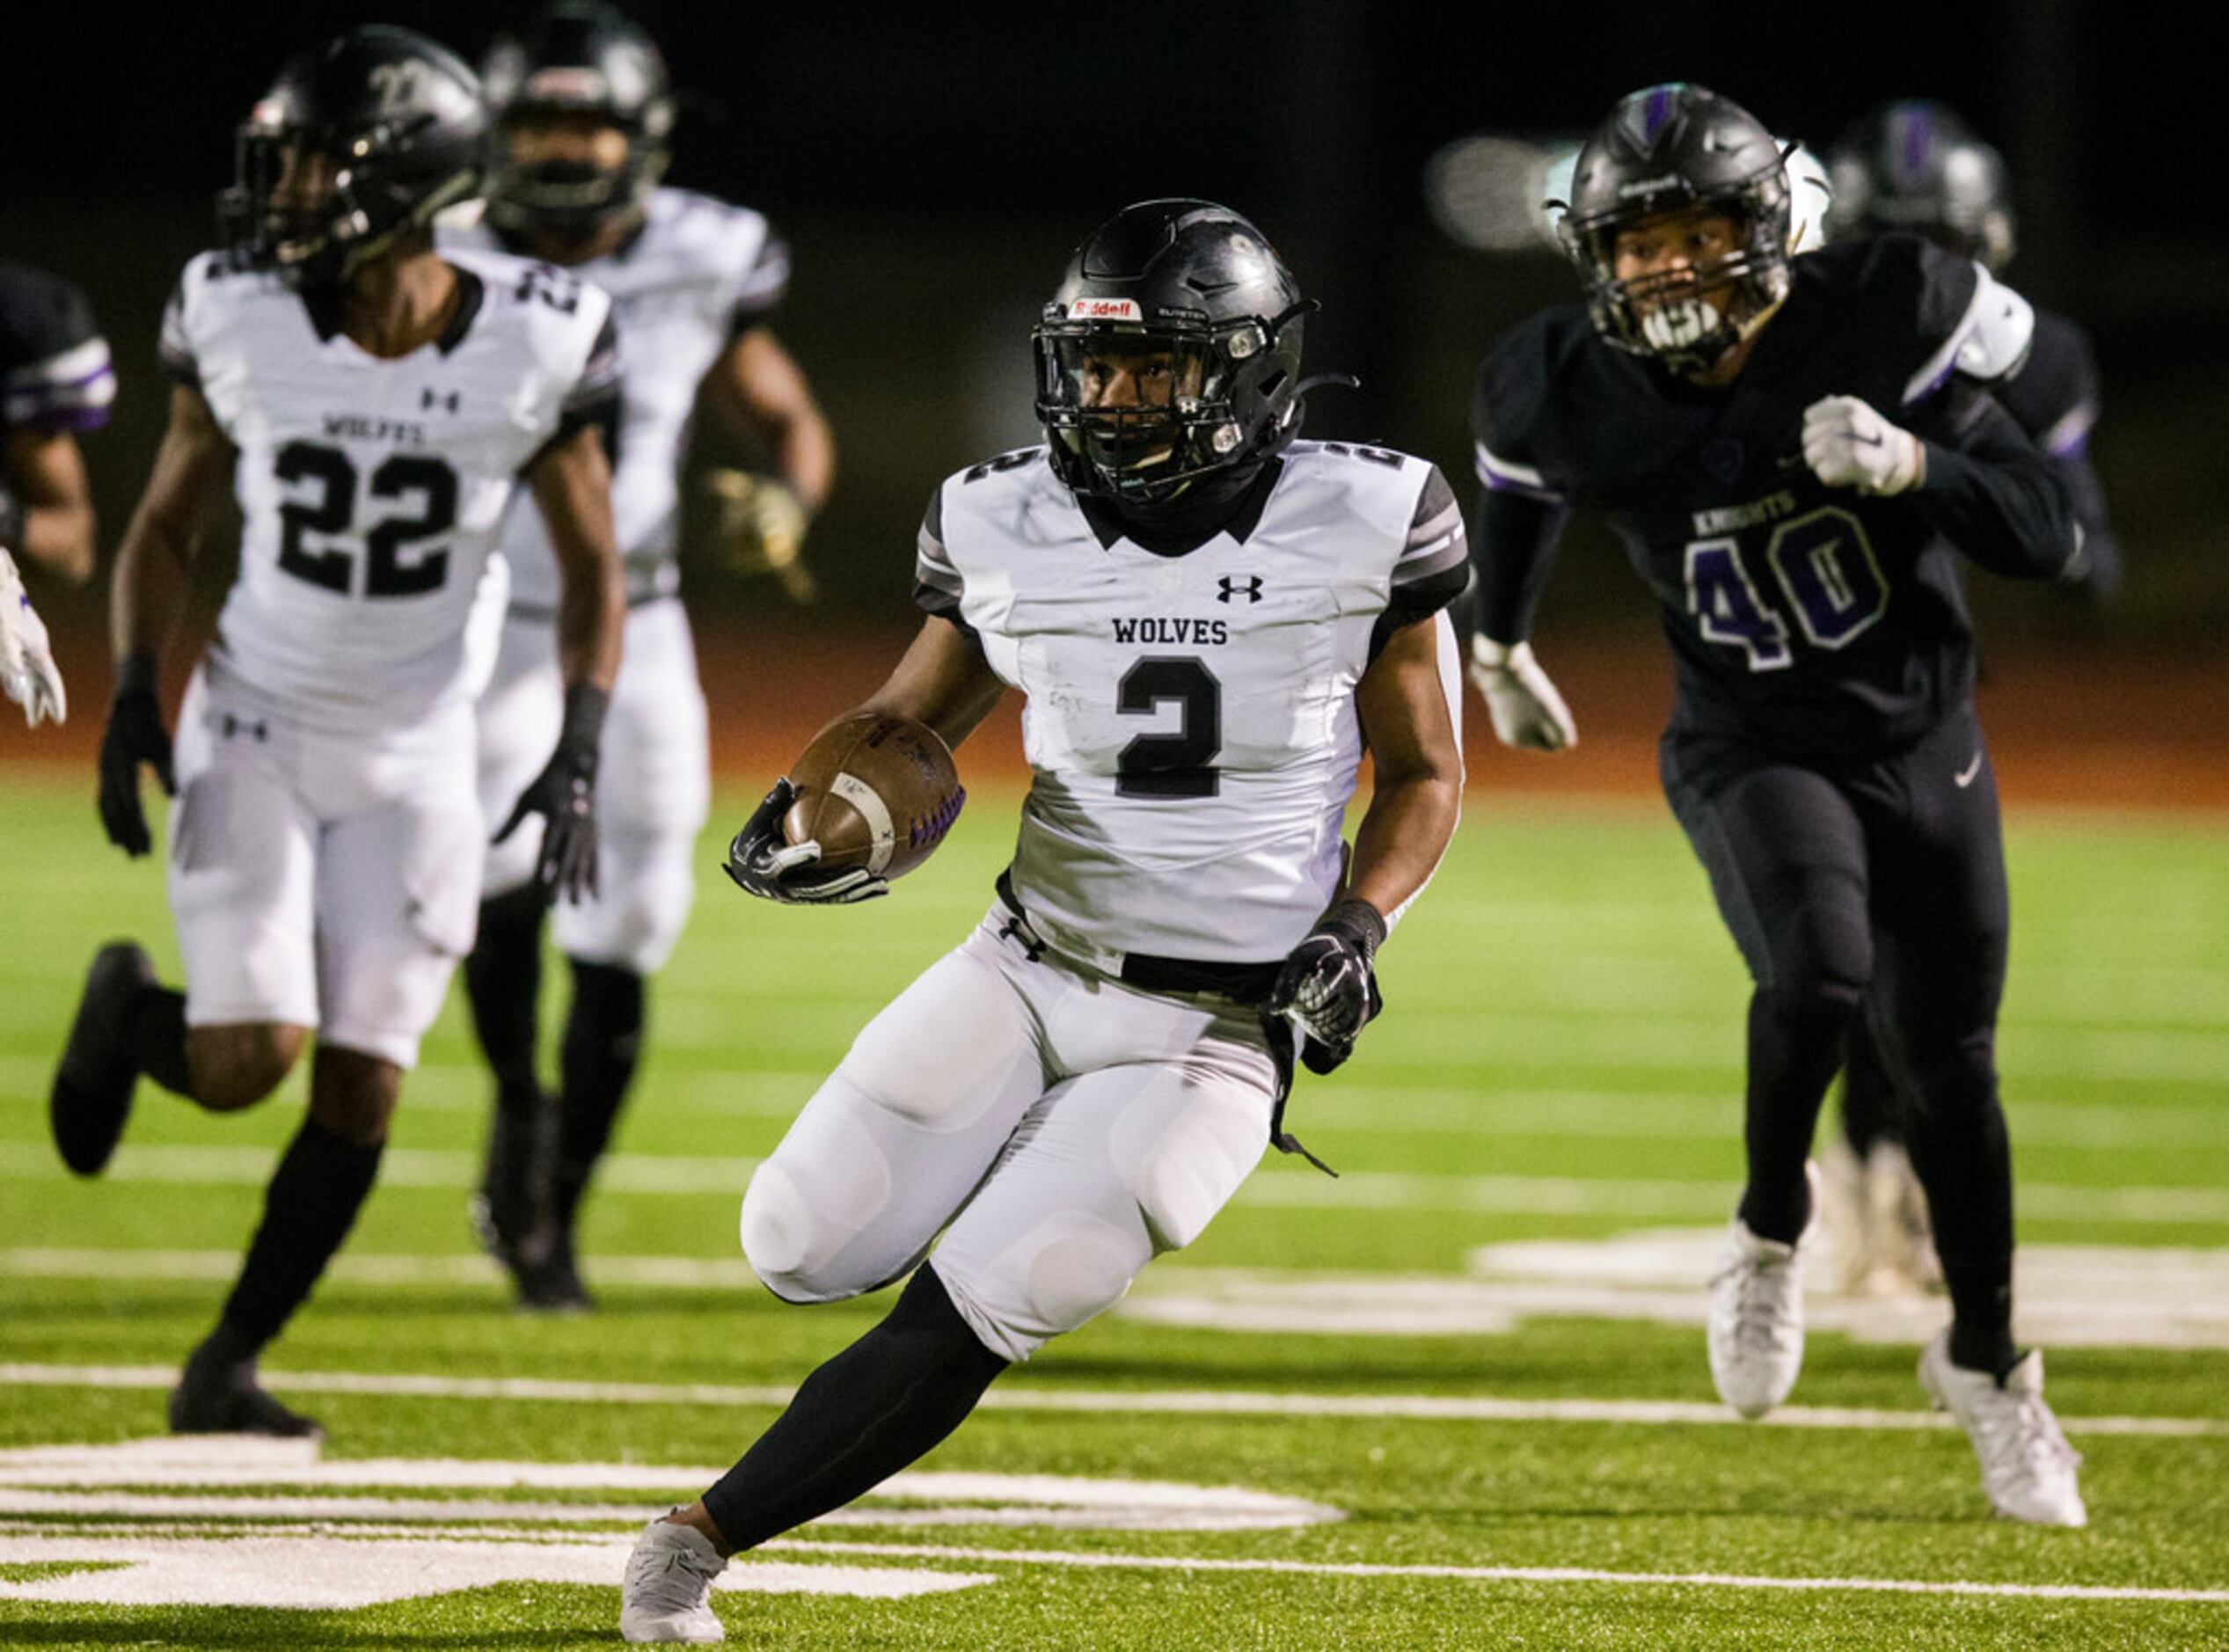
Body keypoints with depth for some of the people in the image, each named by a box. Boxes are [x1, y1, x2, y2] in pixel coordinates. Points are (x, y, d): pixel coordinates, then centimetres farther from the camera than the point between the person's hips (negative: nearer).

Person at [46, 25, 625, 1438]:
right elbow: (167, 522, 5)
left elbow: (592, 569, -2)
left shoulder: (531, 344, -13)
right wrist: (133, 694, -8)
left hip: (414, 763, 0)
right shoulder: (243, 318, -10)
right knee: (246, 1065, -12)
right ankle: (130, 1011, 23)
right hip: (254, 731, 0)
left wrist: (580, 757, -13)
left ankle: (231, 1362, 17)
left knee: (359, 1094, -1)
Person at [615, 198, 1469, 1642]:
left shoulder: (1360, 528, -9)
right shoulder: (1011, 530, -4)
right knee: (804, 1251, -5)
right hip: (1031, 971, 3)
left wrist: (1356, 928, -14)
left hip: (1212, 1032, -3)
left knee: (958, 1328, -11)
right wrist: (807, 813, -10)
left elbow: (1424, 777, 3)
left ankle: (704, 1534, 3)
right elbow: (912, 721, 11)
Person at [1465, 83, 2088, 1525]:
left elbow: (2052, 538, -18)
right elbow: (1518, 480, 12)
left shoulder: (1881, 327, -20)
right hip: (1754, 747, -1)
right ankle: (1771, 1240, -4)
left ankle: (1986, 1362, 34)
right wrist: (1501, 648, 27)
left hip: (1924, 739, 1)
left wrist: (1907, 467, -34)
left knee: (1950, 1068, 10)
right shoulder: (1576, 400, -14)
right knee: (1820, 972, -31)